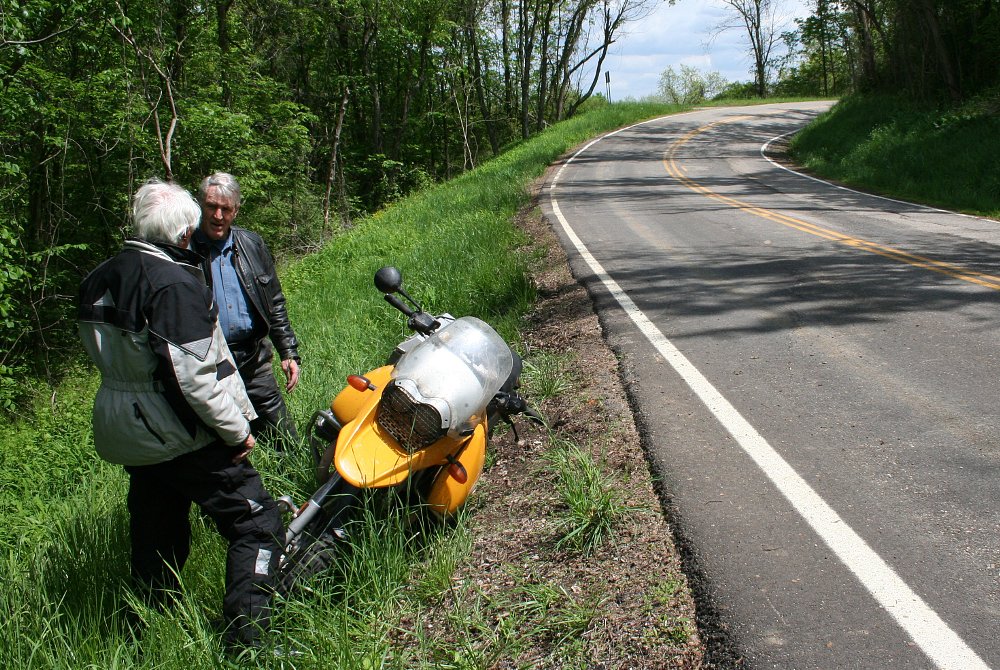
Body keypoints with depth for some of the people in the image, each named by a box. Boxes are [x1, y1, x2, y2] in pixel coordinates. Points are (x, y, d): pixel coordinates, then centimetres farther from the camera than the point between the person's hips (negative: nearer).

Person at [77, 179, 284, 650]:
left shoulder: (97, 280, 6)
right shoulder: (174, 283, -20)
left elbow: (105, 357, 13)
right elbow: (194, 374, -23)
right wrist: (237, 429, -15)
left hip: (124, 431, 9)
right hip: (183, 435, -9)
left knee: (154, 534, 22)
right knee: (256, 525, -1)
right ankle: (246, 639, -4)